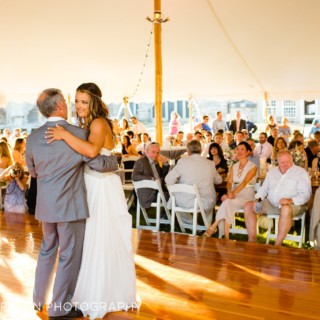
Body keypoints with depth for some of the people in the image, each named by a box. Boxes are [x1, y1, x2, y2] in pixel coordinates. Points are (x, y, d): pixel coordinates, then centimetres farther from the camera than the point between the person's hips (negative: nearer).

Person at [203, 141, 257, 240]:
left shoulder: (252, 167, 0)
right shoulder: (233, 167, 18)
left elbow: (244, 182, -15)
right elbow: (229, 182, 5)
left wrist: (233, 193, -30)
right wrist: (229, 192, -18)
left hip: (246, 196, -4)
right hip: (233, 195, 4)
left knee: (227, 202, -34)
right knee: (227, 205, -32)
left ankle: (213, 228, -30)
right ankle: (225, 237, -33)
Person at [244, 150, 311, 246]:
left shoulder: (301, 172, -1)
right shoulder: (272, 171, 17)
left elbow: (305, 194, -10)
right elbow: (264, 188, 20)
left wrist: (290, 200, -28)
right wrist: (258, 199, 0)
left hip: (292, 205, -6)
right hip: (270, 204, 6)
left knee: (286, 209, -41)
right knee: (248, 206, -9)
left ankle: (277, 244, -35)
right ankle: (252, 240, -11)